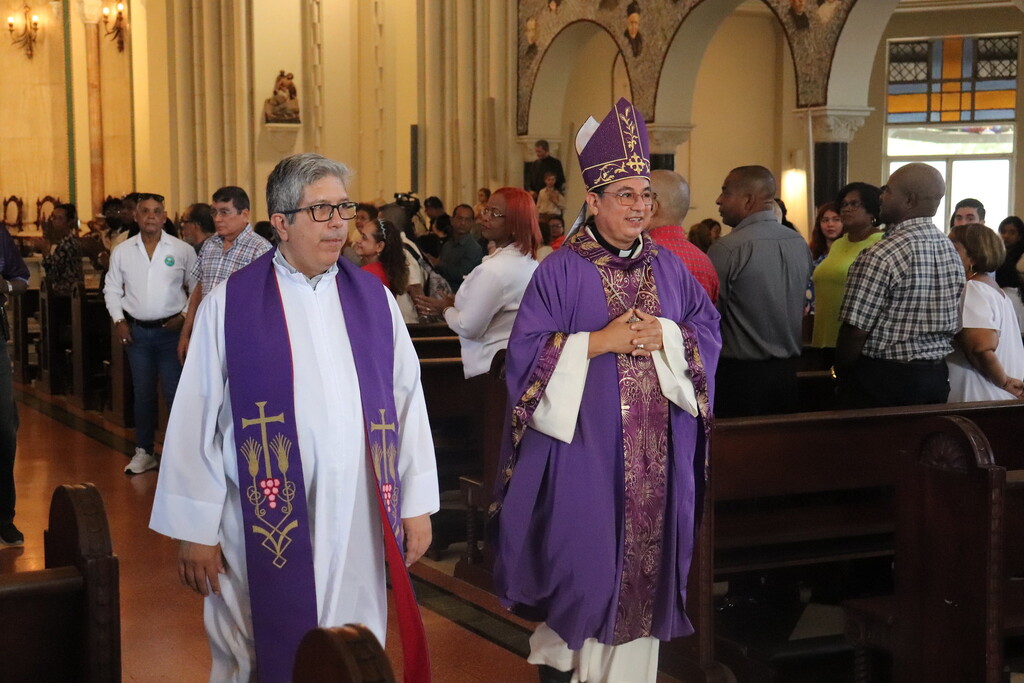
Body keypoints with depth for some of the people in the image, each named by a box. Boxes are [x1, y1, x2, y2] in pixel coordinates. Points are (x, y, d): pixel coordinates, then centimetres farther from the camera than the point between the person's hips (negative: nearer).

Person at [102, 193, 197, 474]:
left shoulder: (182, 250, -2)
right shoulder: (122, 251, 5)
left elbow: (197, 288, 3)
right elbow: (112, 289, 11)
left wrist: (185, 316, -6)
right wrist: (118, 320, 1)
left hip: (171, 330, -3)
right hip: (137, 331, 3)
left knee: (174, 393, -5)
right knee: (142, 393, 11)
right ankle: (144, 452, 20)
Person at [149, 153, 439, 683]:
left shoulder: (373, 299, 6)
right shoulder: (229, 305, -4)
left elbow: (407, 398, 8)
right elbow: (196, 420, -3)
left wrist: (416, 501, 5)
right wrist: (195, 530, -3)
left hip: (359, 520, 3)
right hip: (267, 520, -3)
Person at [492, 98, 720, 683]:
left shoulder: (668, 267, 9)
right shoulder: (562, 270, -5)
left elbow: (709, 329, 8)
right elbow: (527, 350, -9)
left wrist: (662, 336, -10)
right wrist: (599, 341, -16)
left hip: (658, 448, 5)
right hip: (586, 442, -4)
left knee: (646, 556, 8)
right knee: (585, 555, -1)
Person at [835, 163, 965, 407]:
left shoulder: (881, 256, -20)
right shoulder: (951, 250, 6)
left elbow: (855, 330, -19)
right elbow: (953, 324, 12)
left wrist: (840, 372, -3)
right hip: (937, 376, 8)